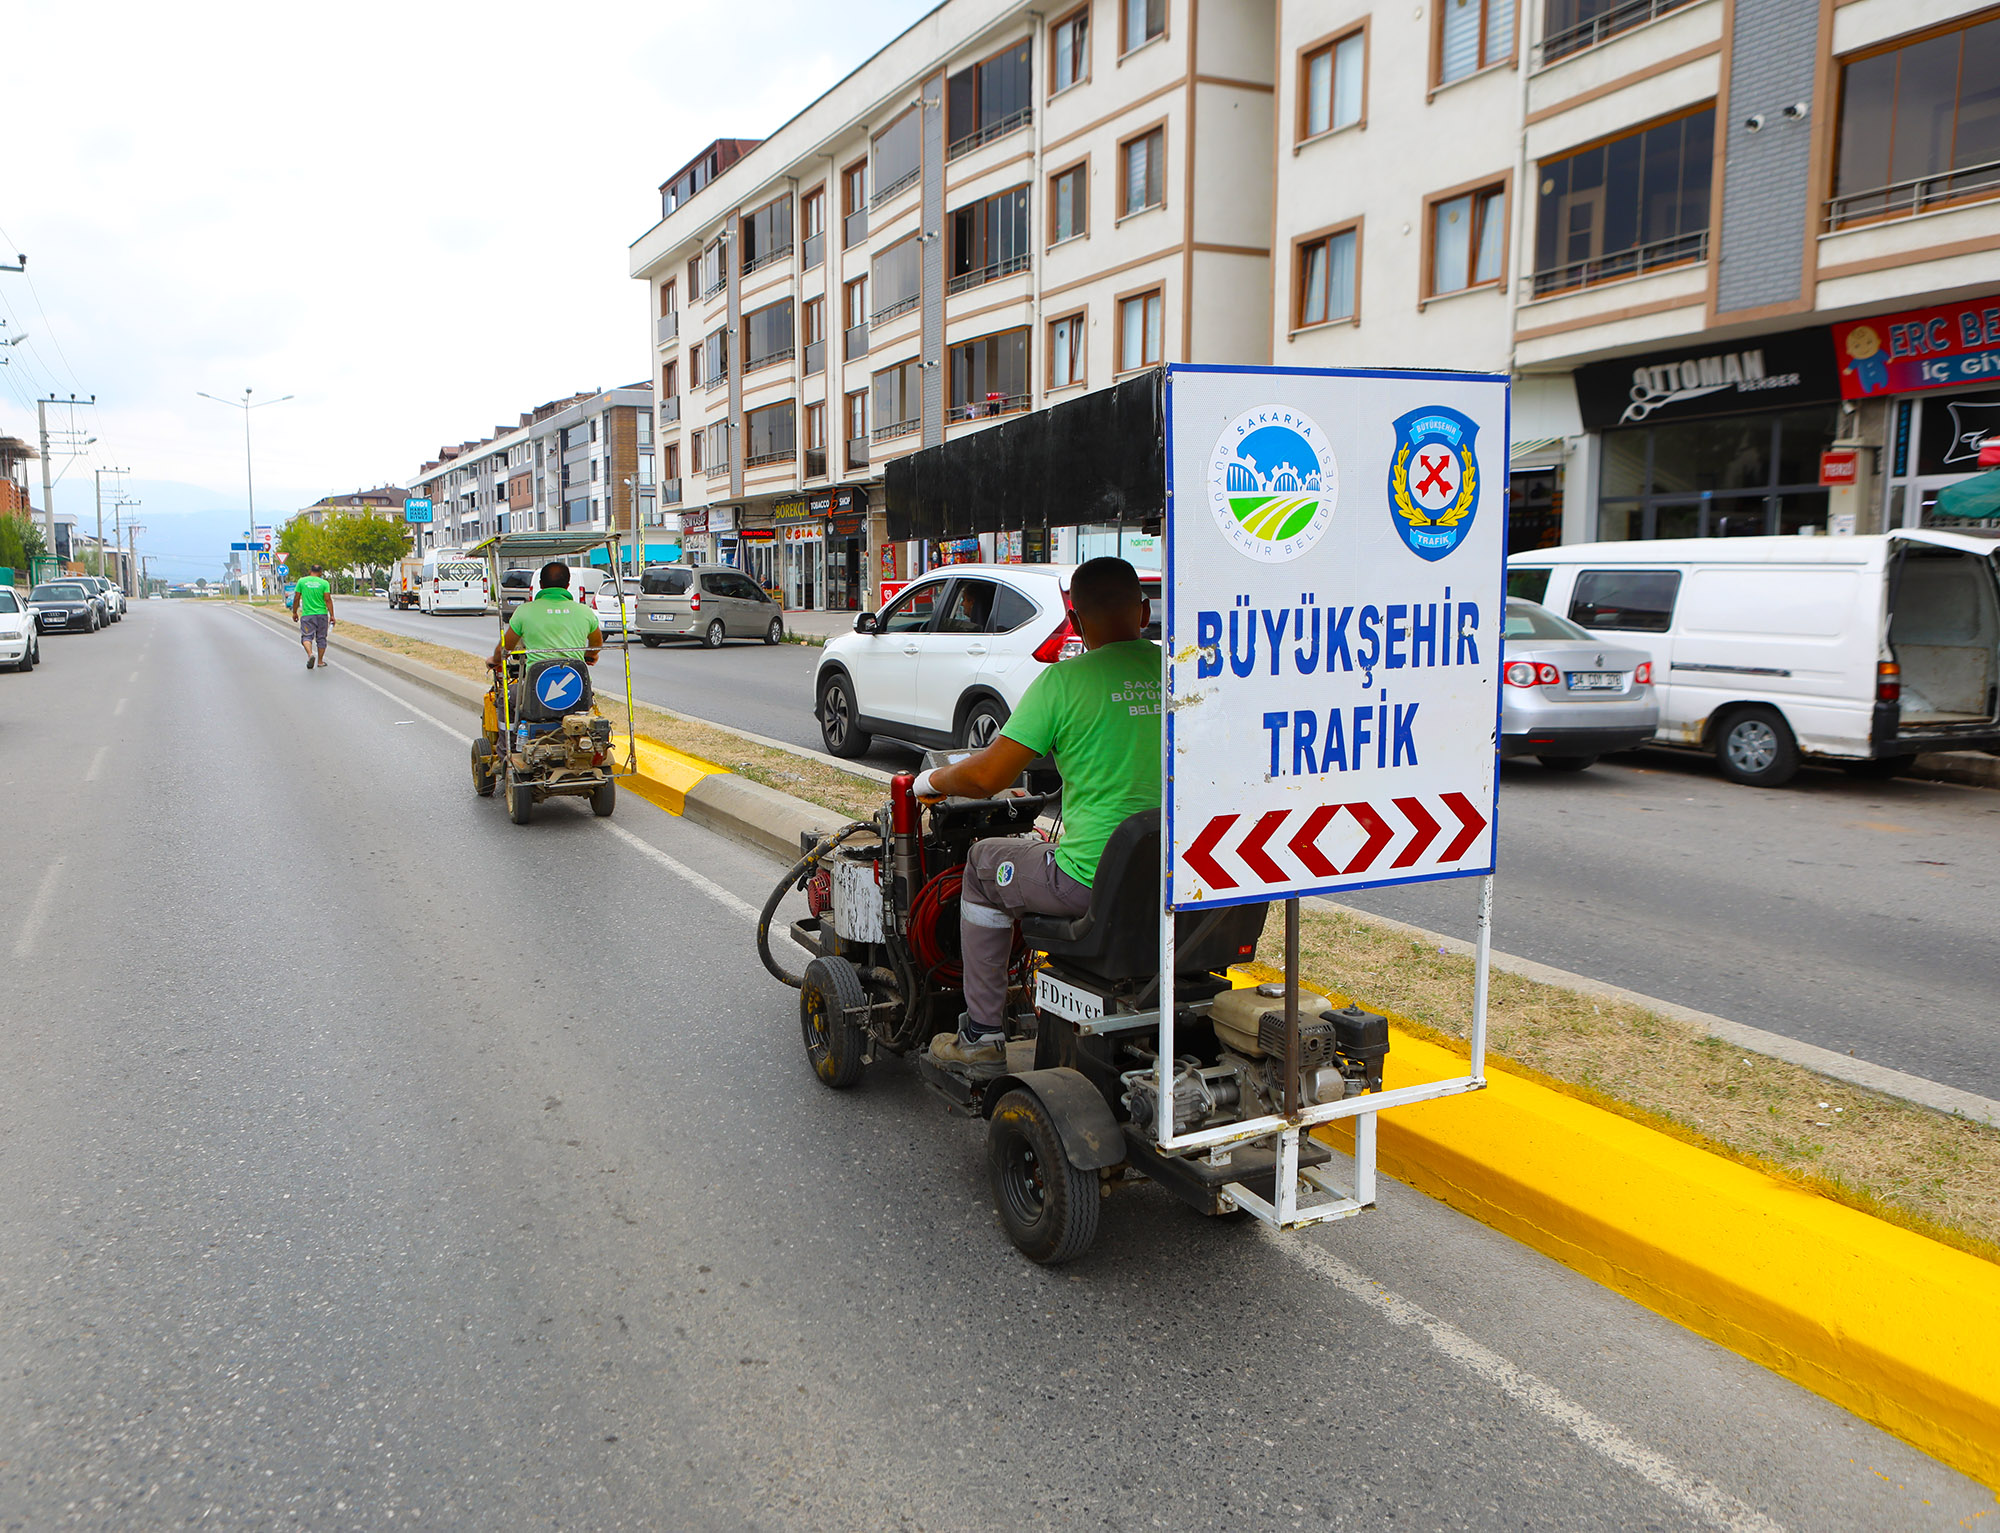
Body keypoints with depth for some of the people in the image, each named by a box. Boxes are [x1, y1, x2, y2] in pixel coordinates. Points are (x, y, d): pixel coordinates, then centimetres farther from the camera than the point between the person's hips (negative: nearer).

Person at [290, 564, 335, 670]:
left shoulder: (302, 581, 1)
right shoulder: (324, 583, -2)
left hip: (307, 614, 0)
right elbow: (328, 600, -8)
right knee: (321, 638, 10)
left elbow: (296, 599, 2)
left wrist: (294, 612, 13)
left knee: (306, 637, 1)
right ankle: (320, 661, 15)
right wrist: (332, 615, -6)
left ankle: (310, 654, -25)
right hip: (322, 614, 1)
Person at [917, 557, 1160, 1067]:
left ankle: (984, 1033, 25)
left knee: (984, 864, 21)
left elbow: (989, 777, -10)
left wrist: (933, 780, 11)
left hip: (1093, 881, -6)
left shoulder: (1066, 680, -12)